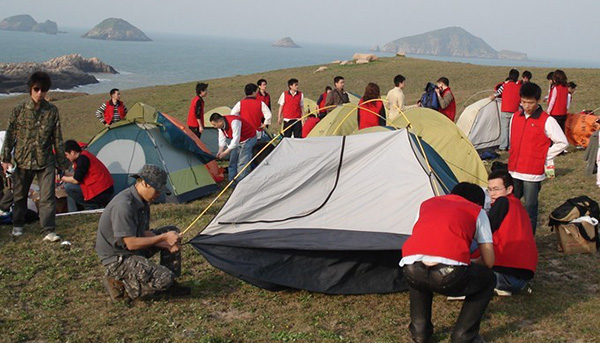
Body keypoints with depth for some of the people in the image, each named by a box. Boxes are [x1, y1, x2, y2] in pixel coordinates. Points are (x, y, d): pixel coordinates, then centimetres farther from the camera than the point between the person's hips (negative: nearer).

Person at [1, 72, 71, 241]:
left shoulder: (52, 111, -3)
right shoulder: (19, 109, -5)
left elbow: (58, 138, 2)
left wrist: (62, 162, 3)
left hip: (45, 161, 0)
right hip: (23, 160, 1)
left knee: (48, 196, -6)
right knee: (19, 195, 15)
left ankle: (48, 231, -1)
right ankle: (17, 225, 34)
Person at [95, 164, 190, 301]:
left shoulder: (142, 201, 2)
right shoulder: (123, 205, -28)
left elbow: (145, 233, 8)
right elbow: (131, 243, -28)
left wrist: (167, 244, -9)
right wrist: (164, 237, -22)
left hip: (135, 250, 10)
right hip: (118, 259, -10)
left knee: (172, 231, 10)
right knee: (165, 278, -22)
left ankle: (170, 284, 13)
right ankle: (118, 285, -6)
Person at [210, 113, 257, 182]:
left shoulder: (234, 122, -36)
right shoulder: (221, 125, -9)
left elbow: (236, 139, -35)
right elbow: (222, 140, -1)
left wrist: (226, 152, -32)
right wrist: (220, 151, -13)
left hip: (248, 139, -9)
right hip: (237, 141, 9)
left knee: (242, 163, -14)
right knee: (233, 161, 7)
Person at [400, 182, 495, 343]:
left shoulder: (427, 203, 33)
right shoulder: (477, 212, 24)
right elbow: (488, 261, 21)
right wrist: (471, 264, 46)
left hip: (411, 270, 4)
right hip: (450, 275, -3)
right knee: (488, 279, 29)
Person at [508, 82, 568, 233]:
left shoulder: (547, 121, -8)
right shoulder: (515, 117, 8)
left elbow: (562, 143, -5)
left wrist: (545, 156, -3)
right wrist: (513, 160, 14)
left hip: (533, 174, -5)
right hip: (514, 172, 5)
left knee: (530, 209, 2)